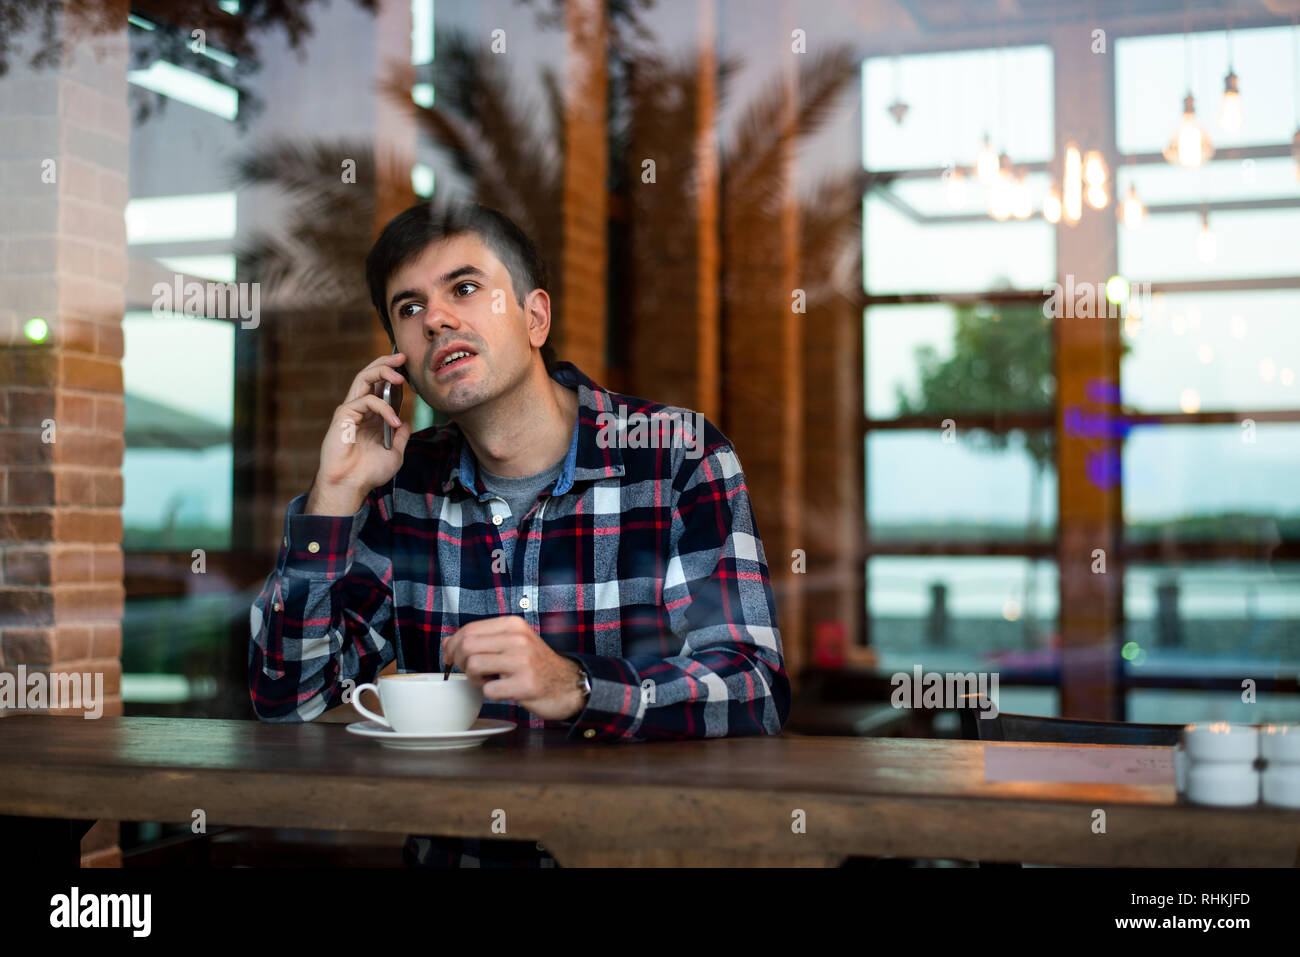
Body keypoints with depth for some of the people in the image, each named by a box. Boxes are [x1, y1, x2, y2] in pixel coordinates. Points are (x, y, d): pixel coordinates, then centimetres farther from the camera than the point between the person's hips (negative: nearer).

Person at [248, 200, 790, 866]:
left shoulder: (679, 456, -4)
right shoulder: (407, 485, 6)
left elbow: (754, 693, -13)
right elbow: (288, 699, 3)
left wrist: (574, 689, -29)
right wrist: (334, 496, -5)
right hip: (452, 853, 3)